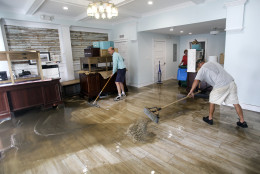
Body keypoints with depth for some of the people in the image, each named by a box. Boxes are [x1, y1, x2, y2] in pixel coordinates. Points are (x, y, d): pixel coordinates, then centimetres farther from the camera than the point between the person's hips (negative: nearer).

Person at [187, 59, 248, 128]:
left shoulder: (203, 69, 3)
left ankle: (210, 119, 22)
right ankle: (242, 122, 20)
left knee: (212, 100, 12)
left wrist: (191, 91, -6)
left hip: (221, 85, -7)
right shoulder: (213, 62, 25)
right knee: (235, 103, 12)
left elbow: (196, 80, -6)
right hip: (231, 82, 7)